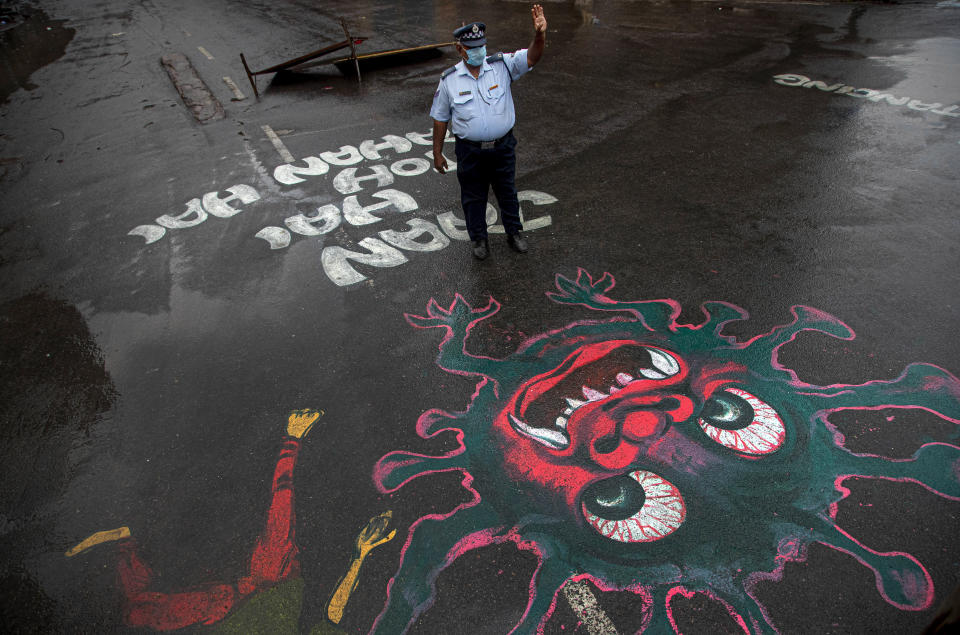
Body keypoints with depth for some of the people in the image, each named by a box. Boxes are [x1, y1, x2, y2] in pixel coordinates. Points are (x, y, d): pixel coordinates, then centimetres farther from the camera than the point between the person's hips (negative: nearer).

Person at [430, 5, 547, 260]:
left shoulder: (502, 66, -6)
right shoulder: (449, 80, -6)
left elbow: (532, 57, -20)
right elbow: (440, 118, 1)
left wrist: (540, 34, -41)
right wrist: (437, 153, 3)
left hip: (503, 146, 1)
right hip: (470, 151, -1)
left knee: (507, 191, 17)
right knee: (473, 196, 13)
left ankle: (514, 232, 39)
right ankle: (478, 238, 35)